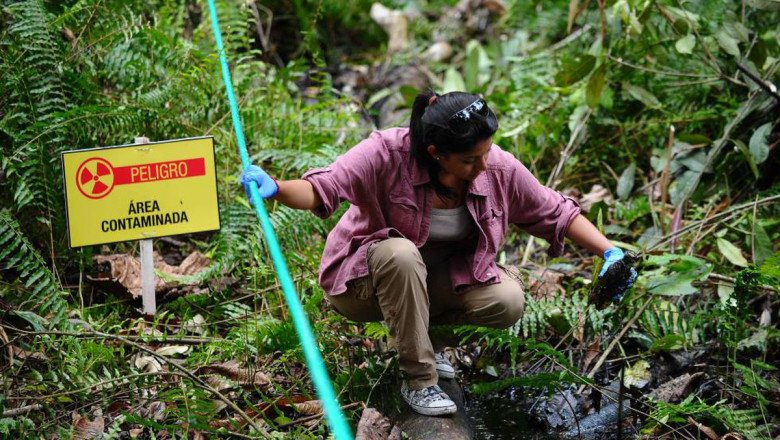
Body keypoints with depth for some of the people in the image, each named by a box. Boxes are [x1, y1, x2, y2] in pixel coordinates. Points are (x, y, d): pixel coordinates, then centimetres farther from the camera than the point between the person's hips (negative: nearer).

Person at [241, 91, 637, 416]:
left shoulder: (499, 169, -16)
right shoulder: (387, 153, -29)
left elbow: (555, 212, -5)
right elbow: (322, 189, -37)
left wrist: (609, 252, -12)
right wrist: (275, 189, -56)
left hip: (441, 279, 4)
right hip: (368, 279, -4)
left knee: (507, 302, -23)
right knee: (402, 255, -39)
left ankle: (422, 326, 7)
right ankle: (419, 381, -23)